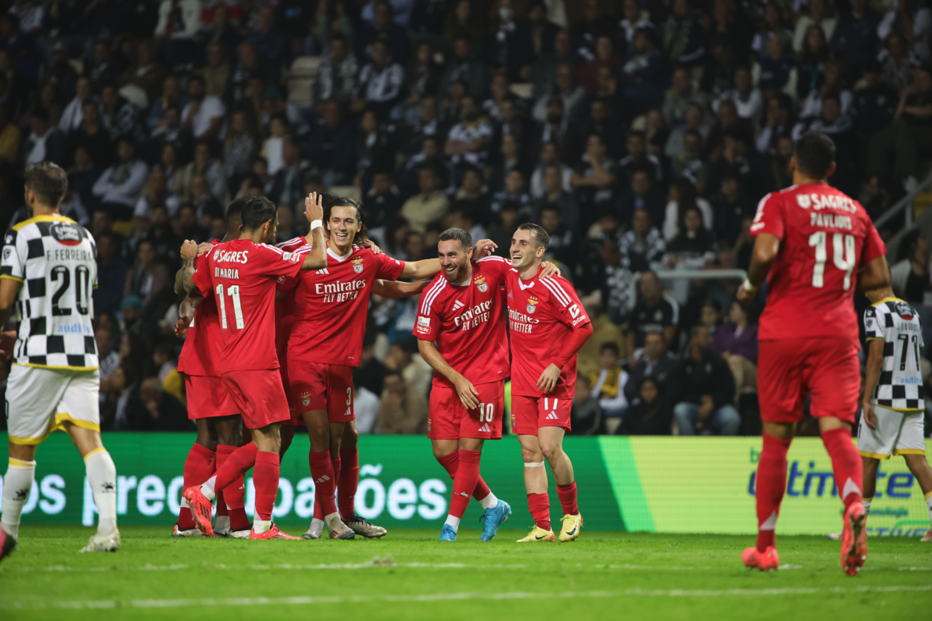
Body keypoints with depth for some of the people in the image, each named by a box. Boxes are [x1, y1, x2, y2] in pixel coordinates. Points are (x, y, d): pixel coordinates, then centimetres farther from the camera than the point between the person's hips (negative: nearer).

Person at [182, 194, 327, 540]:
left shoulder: (216, 254, 9)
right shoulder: (260, 255, -13)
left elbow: (191, 285, 26)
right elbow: (318, 260, -10)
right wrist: (316, 222, 6)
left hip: (229, 365, 8)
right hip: (257, 364, -8)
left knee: (263, 442, 14)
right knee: (269, 442, -4)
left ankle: (203, 492, 9)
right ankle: (262, 526, -5)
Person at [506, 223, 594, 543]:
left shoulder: (553, 287, -15)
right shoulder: (509, 277, 4)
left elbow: (584, 327, -14)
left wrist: (557, 365, -19)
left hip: (554, 381, -6)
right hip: (522, 381, 6)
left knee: (550, 447, -14)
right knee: (530, 453, 0)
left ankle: (571, 513, 8)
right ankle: (542, 527, 1)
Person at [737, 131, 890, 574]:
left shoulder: (779, 203, 1)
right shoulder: (854, 211, 14)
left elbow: (765, 252, -18)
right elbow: (879, 277, 15)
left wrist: (751, 287, 0)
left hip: (785, 330, -2)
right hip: (838, 331, 2)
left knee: (776, 438, 7)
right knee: (836, 429, -7)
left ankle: (765, 546, 14)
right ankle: (854, 505, -38)